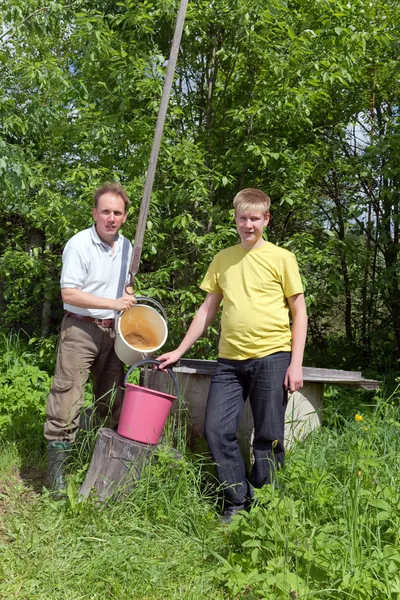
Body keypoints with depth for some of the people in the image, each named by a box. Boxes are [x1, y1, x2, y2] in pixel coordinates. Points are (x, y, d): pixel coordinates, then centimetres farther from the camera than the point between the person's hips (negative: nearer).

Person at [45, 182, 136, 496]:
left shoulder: (126, 246, 8)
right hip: (80, 329, -6)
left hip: (112, 330, 7)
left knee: (113, 398, 13)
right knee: (67, 397, -7)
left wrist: (129, 297, 4)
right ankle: (57, 467, 4)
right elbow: (69, 293, -20)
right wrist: (113, 303, -23)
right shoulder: (79, 245, -13)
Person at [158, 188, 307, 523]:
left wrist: (296, 363, -6)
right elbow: (208, 310, 17)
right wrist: (179, 351, 14)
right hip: (230, 359, 4)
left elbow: (299, 312, 3)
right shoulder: (222, 260, 13)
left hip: (272, 356, -3)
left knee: (269, 438, 3)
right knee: (217, 431, -1)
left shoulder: (281, 258, 2)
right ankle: (238, 503, 17)